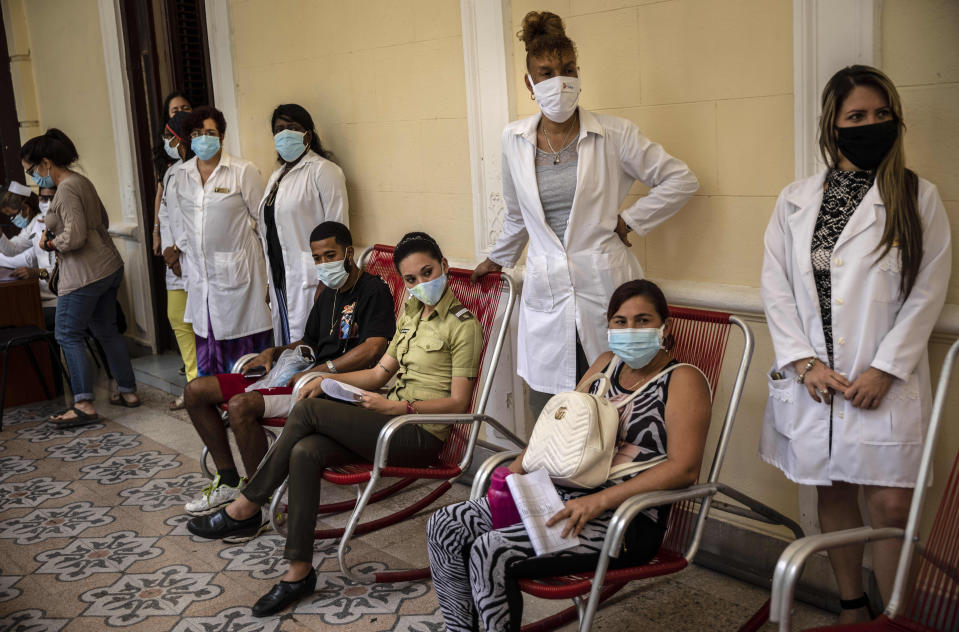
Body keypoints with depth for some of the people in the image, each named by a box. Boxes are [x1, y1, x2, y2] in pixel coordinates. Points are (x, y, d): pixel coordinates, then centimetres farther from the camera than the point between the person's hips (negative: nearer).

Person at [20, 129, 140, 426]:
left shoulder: (66, 190, -16)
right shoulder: (82, 182, 13)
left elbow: (74, 237, -23)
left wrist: (49, 243, -5)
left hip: (86, 274, -10)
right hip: (110, 266, 10)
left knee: (67, 334, -2)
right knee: (106, 330, 17)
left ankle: (84, 405, -3)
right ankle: (128, 391, 22)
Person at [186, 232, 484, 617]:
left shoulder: (463, 325, -6)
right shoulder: (410, 315, 19)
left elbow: (458, 402, -10)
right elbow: (380, 372, 20)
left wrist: (395, 406, -18)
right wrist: (329, 379, 5)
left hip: (422, 434, -7)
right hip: (392, 420, 7)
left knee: (307, 410, -21)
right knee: (304, 452, -21)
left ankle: (245, 510, -8)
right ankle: (299, 571, -17)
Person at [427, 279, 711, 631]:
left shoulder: (683, 381, -5)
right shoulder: (606, 364, 17)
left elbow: (684, 469, -17)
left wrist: (597, 502, -23)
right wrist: (516, 472, 1)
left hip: (625, 519, -8)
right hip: (564, 496, 8)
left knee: (491, 554, -25)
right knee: (444, 528, -4)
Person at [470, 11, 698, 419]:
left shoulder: (613, 134, -2)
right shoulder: (514, 140, 7)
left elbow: (681, 180, 5)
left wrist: (628, 221, 1)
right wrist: (498, 260, 34)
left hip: (605, 288, -2)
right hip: (546, 296, 3)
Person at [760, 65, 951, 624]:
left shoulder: (919, 199, 1)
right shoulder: (795, 200, 7)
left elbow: (927, 292, -3)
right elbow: (776, 286, 4)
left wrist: (884, 369, -11)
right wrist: (804, 362, -6)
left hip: (885, 382, -2)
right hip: (814, 381, 3)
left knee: (890, 504, -4)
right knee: (833, 493, 12)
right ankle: (852, 608, 28)